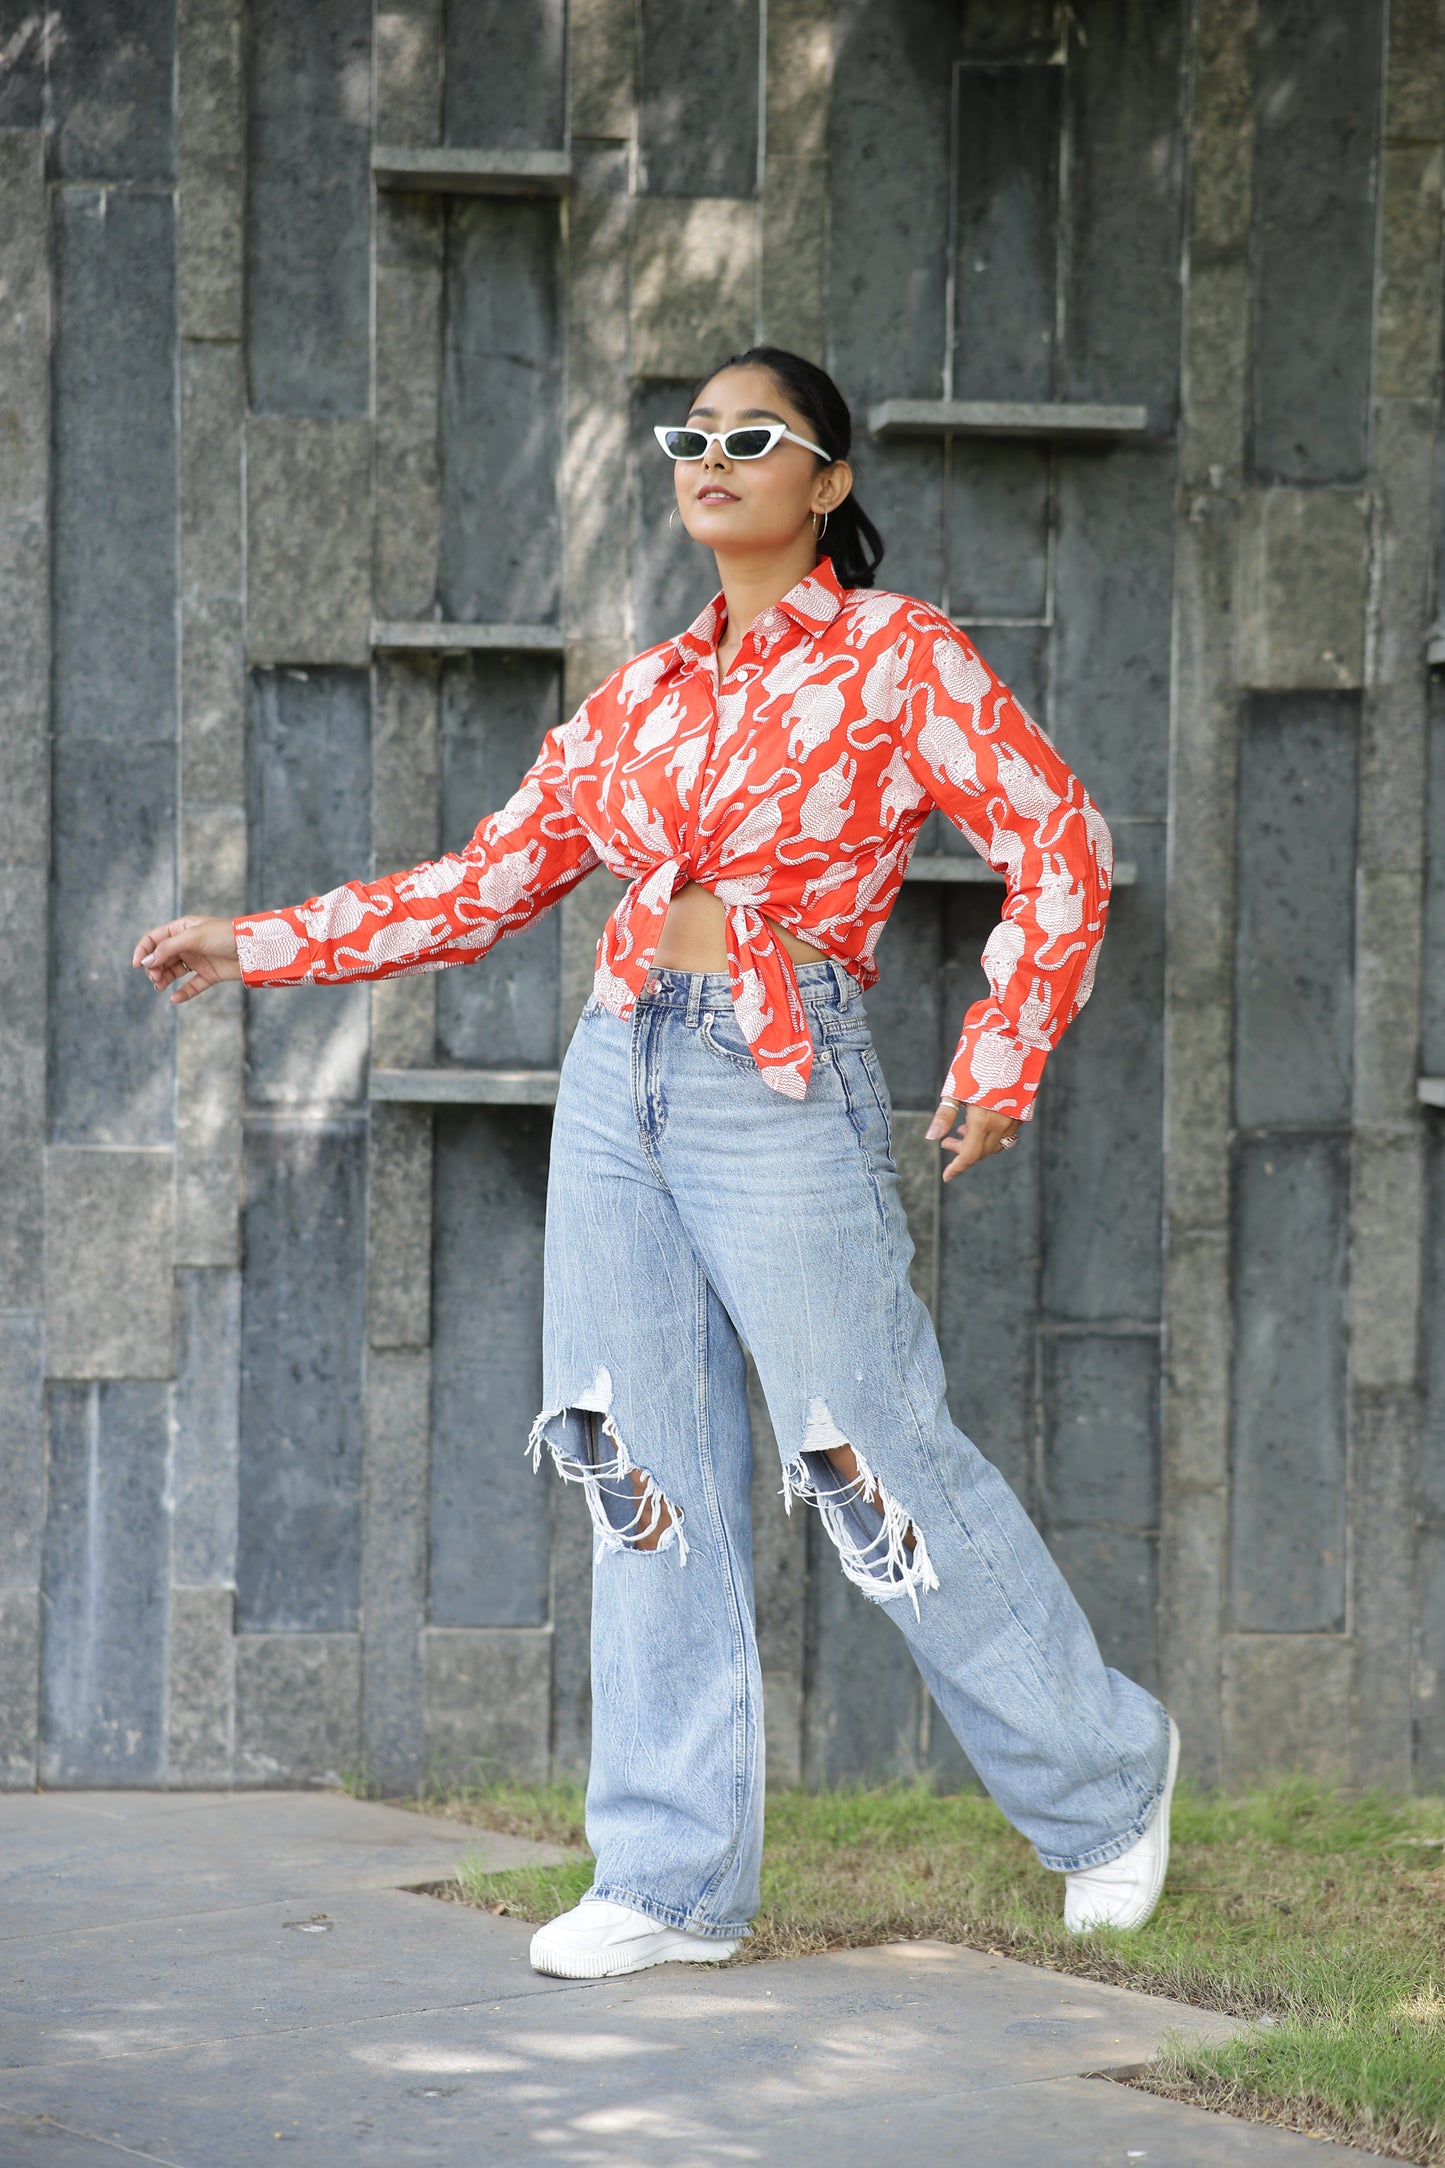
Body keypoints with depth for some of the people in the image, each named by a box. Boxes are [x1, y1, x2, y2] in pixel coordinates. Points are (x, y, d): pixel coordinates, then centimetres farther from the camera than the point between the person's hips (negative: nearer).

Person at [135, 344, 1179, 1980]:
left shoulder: (896, 655, -1)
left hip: (784, 1087, -5)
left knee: (878, 1464, -4)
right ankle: (672, 1876, 7)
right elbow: (485, 885, 18)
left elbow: (1060, 844, -4)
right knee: (650, 1476, 2)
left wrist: (1000, 1061, -8)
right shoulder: (644, 694, 14)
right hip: (620, 1078, 6)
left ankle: (1101, 1780, 15)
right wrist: (253, 947, 15)